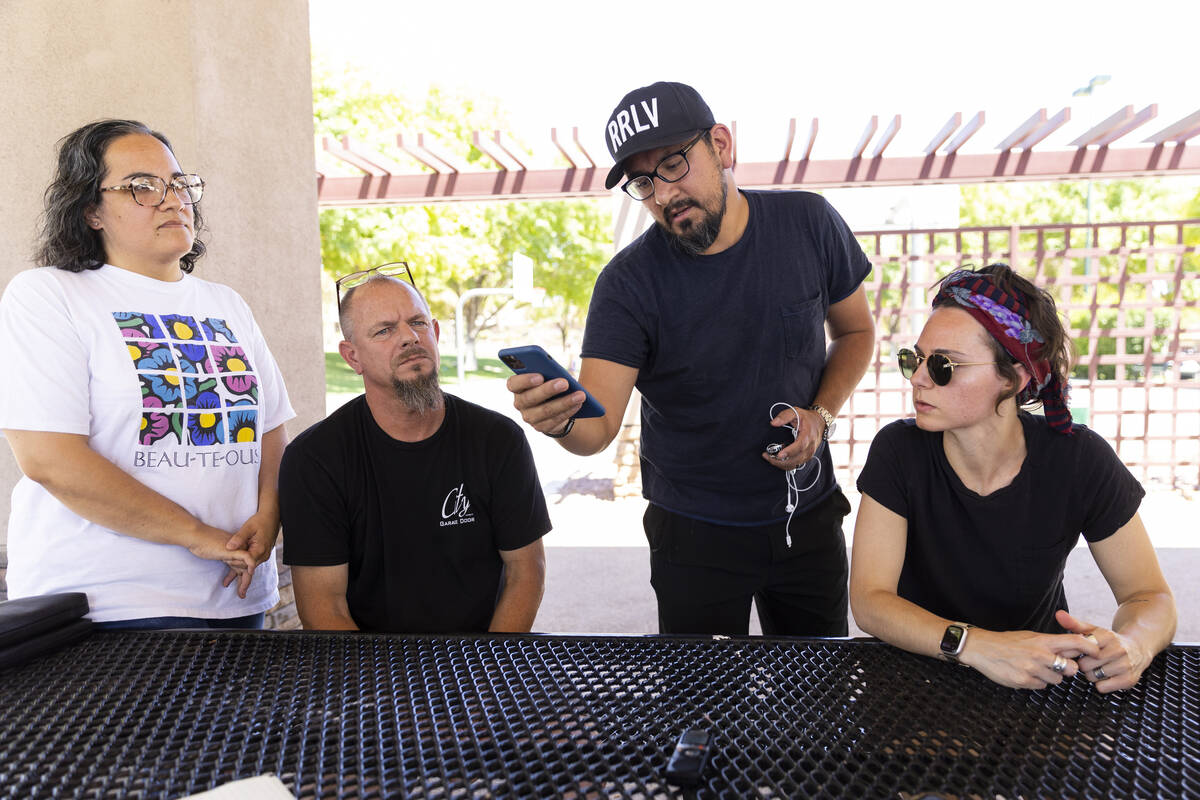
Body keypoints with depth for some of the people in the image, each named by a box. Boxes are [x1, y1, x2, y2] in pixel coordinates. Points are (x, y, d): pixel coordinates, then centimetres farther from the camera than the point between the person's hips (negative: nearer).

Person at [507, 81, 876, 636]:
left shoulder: (808, 223, -10)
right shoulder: (628, 283, -18)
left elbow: (855, 330, 6)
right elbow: (599, 427, -24)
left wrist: (821, 414, -11)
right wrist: (561, 422, -47)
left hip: (809, 513, 3)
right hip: (695, 532, -2)